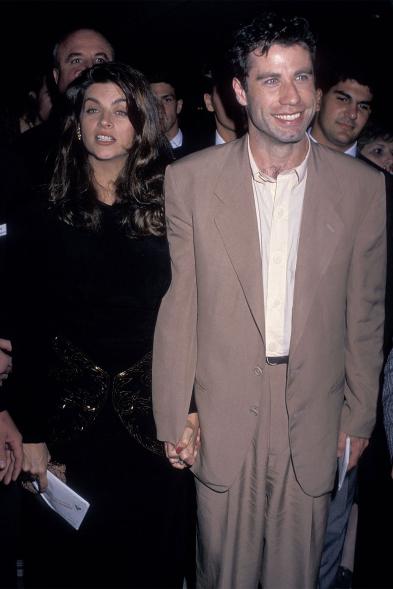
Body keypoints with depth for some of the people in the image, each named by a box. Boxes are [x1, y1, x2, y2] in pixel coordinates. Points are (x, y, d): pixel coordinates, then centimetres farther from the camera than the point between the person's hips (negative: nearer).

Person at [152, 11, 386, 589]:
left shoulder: (363, 187, -4)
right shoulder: (189, 180, -6)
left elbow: (365, 313, 3)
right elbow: (177, 305, -4)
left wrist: (359, 416, 8)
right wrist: (173, 418, -2)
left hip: (314, 422, 1)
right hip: (220, 418, 0)